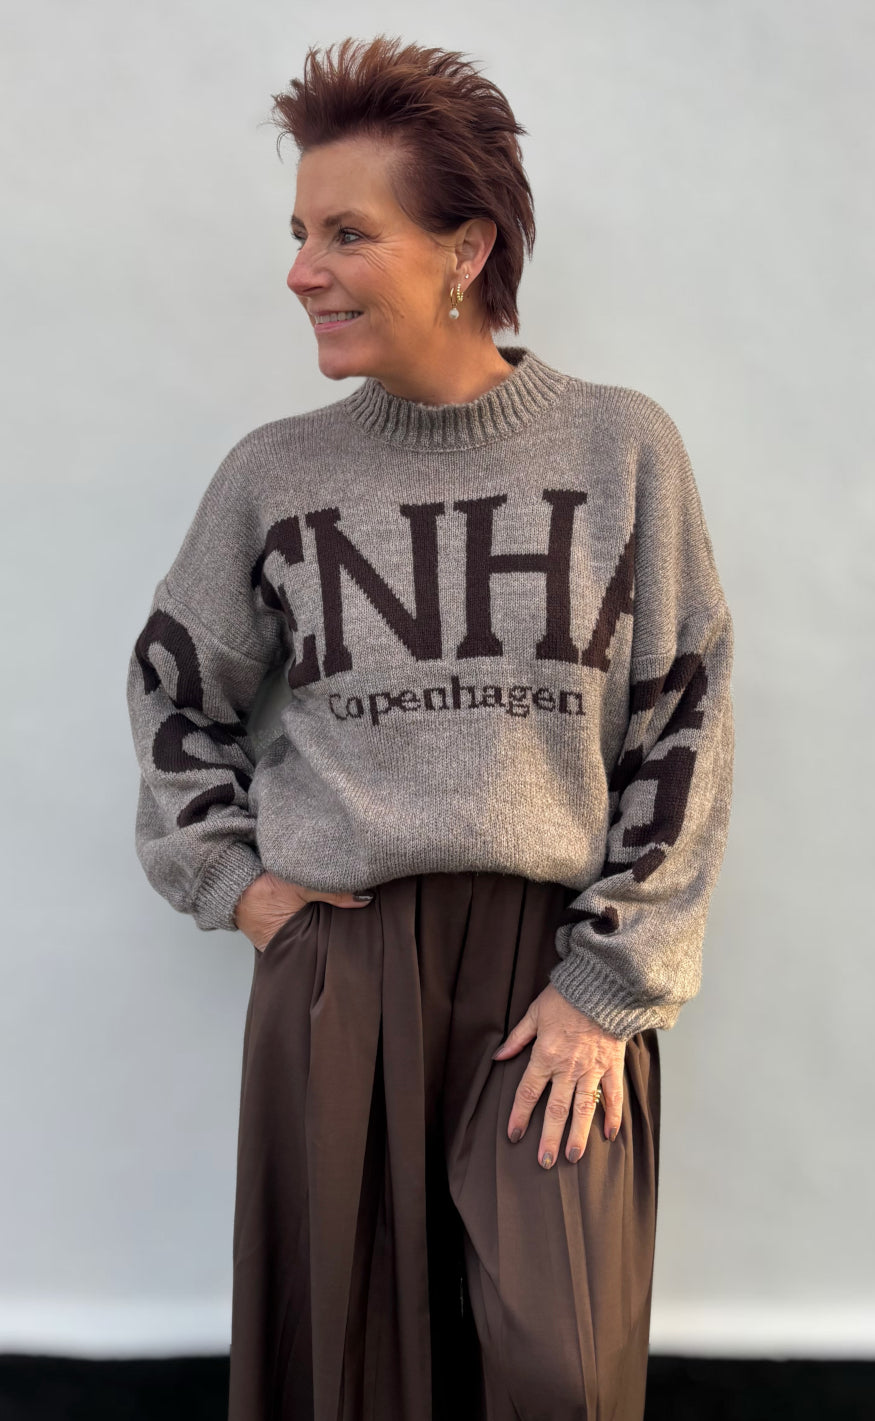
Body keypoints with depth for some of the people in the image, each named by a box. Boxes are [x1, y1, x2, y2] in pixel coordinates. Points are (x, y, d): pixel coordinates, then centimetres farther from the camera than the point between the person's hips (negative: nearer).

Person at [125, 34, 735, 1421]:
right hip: (334, 956, 2)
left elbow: (682, 732, -1)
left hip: (559, 958, -1)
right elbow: (175, 689, 17)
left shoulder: (624, 446, -2)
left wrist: (612, 987, -5)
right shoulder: (275, 472, 3)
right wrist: (228, 878, 5)